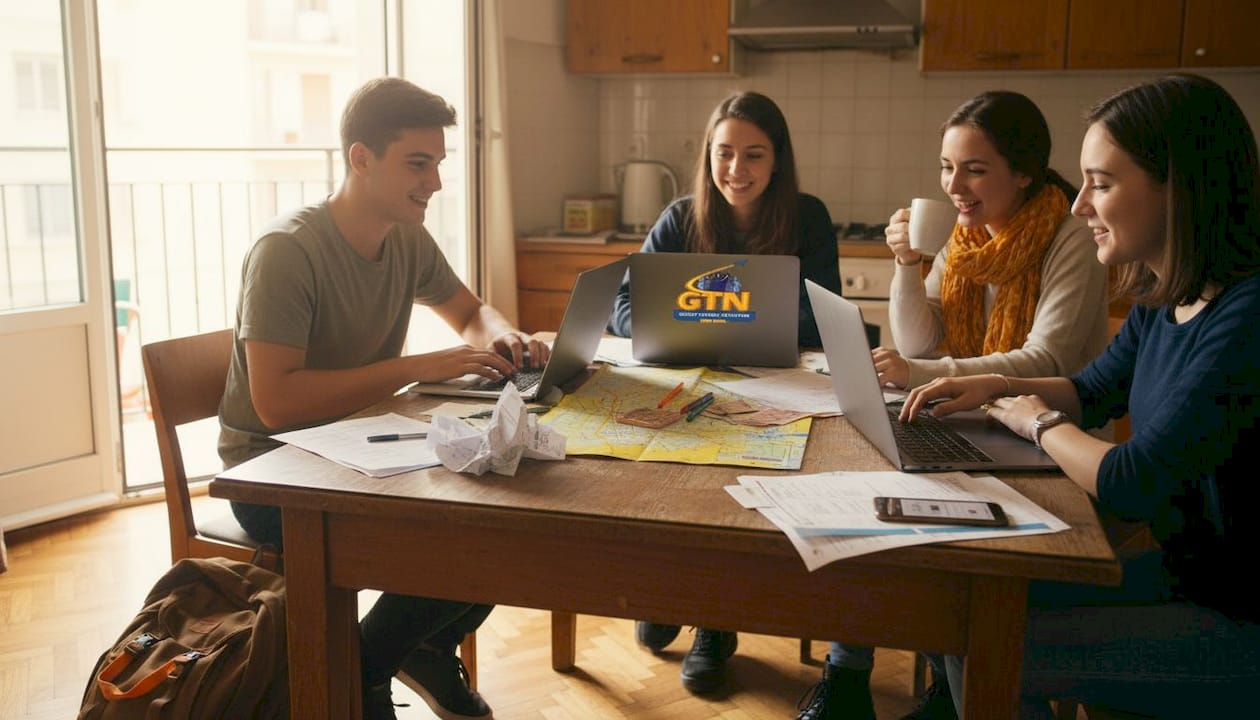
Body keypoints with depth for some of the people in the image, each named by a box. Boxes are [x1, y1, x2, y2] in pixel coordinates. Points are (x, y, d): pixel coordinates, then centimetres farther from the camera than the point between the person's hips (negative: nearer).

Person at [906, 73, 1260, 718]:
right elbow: (1092, 391, 19)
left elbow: (1131, 486, -28)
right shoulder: (1161, 302, 2)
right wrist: (997, 388, 1)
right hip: (1184, 576, 8)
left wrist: (1041, 423, -9)